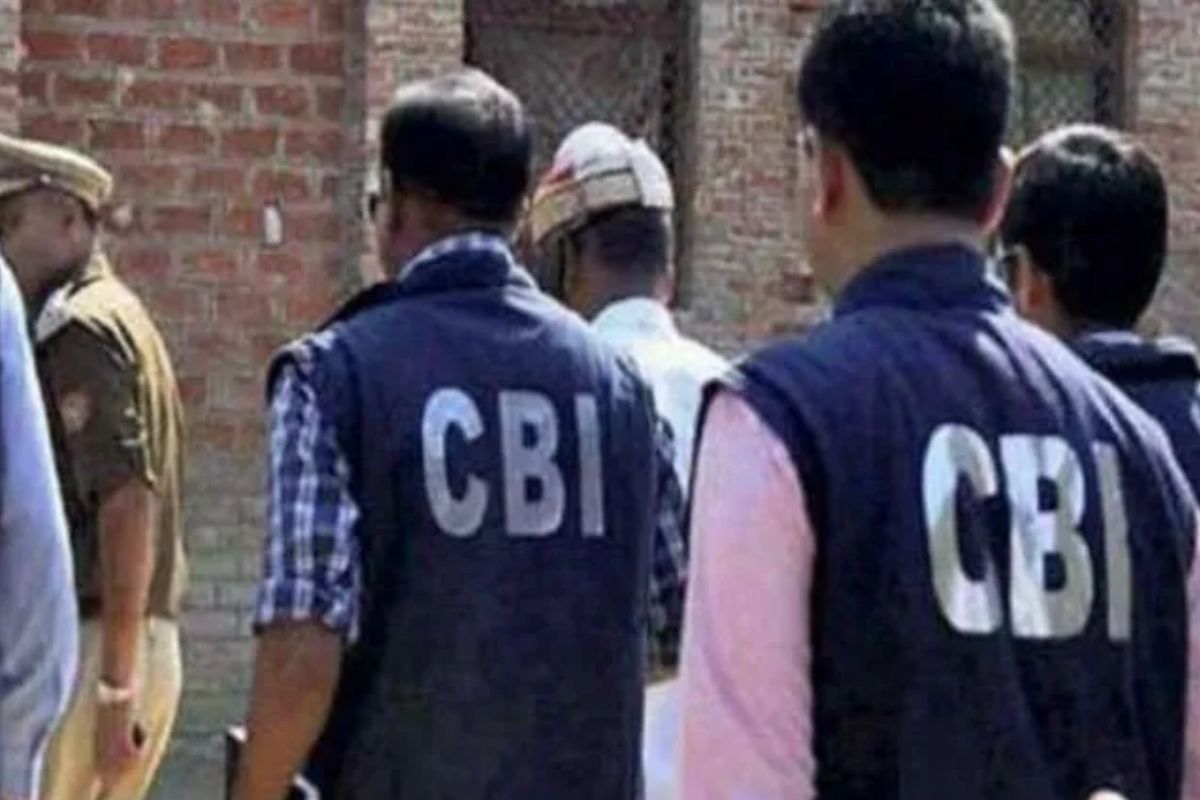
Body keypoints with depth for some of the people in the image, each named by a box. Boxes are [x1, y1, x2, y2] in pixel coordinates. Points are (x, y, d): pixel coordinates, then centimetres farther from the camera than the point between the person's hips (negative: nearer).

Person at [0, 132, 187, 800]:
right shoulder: (117, 316, 18)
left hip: (94, 642, -10)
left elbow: (127, 506, -19)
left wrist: (114, 687, -22)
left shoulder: (81, 329, -11)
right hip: (148, 639, 10)